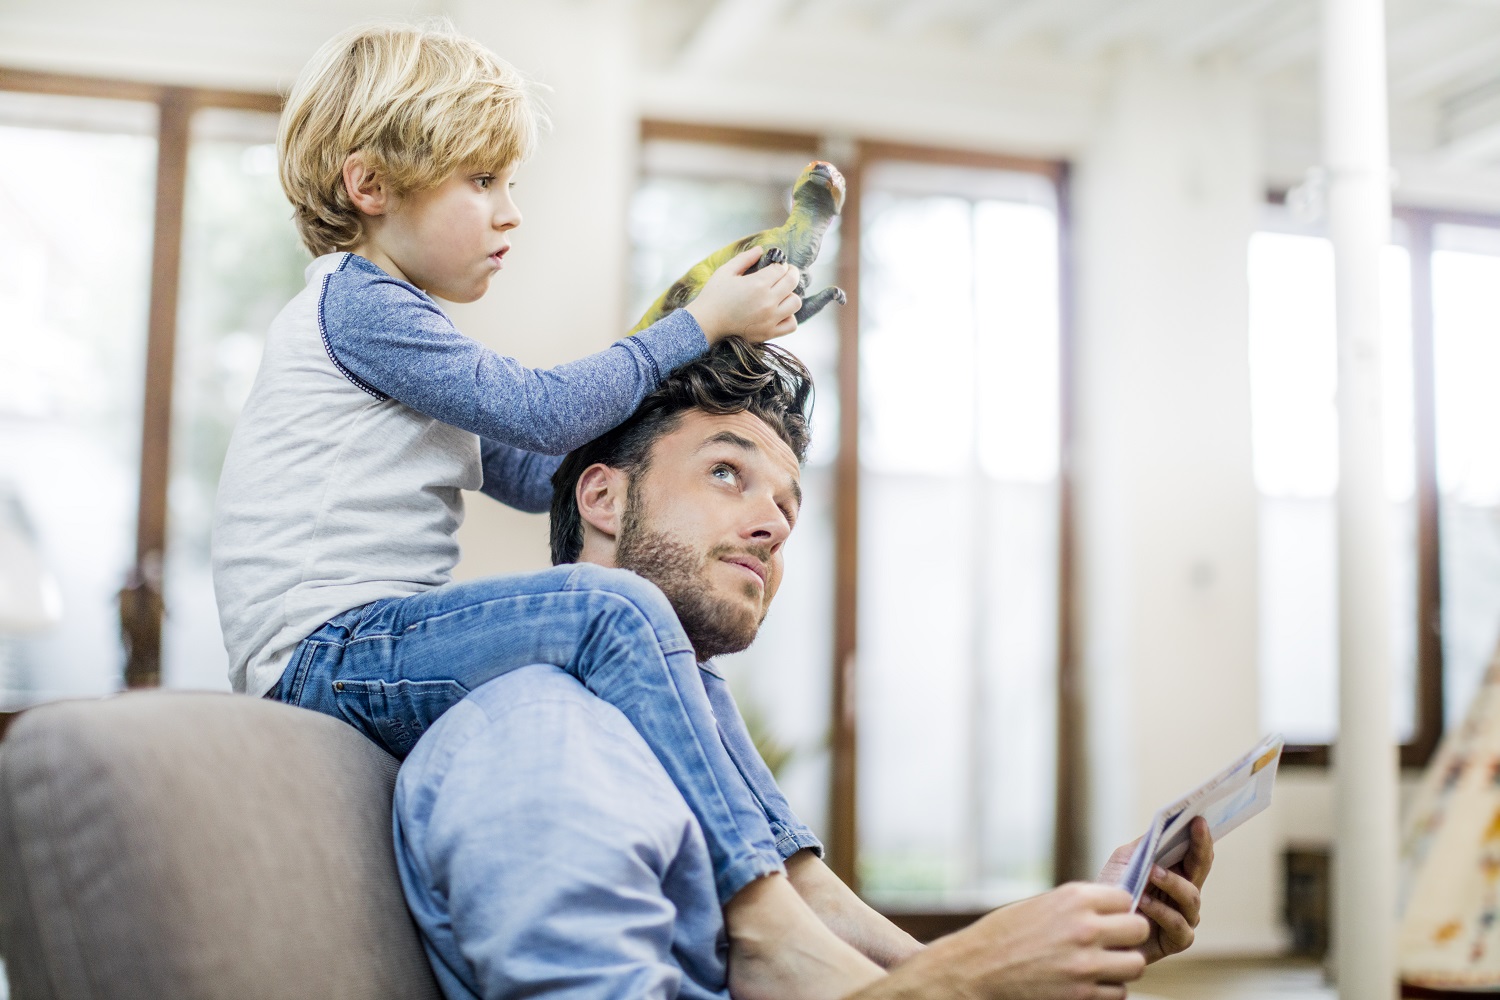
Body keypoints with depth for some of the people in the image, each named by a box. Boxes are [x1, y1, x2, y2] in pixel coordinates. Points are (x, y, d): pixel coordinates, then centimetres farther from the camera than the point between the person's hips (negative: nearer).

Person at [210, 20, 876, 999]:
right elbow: (540, 410, -14)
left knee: (667, 647, 3)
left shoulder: (396, 325, 26)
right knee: (613, 608, -27)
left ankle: (802, 876, -5)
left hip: (381, 647, 10)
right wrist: (701, 325, -6)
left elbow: (538, 472, 23)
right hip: (328, 651, -10)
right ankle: (765, 918, -30)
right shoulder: (357, 301, -7)